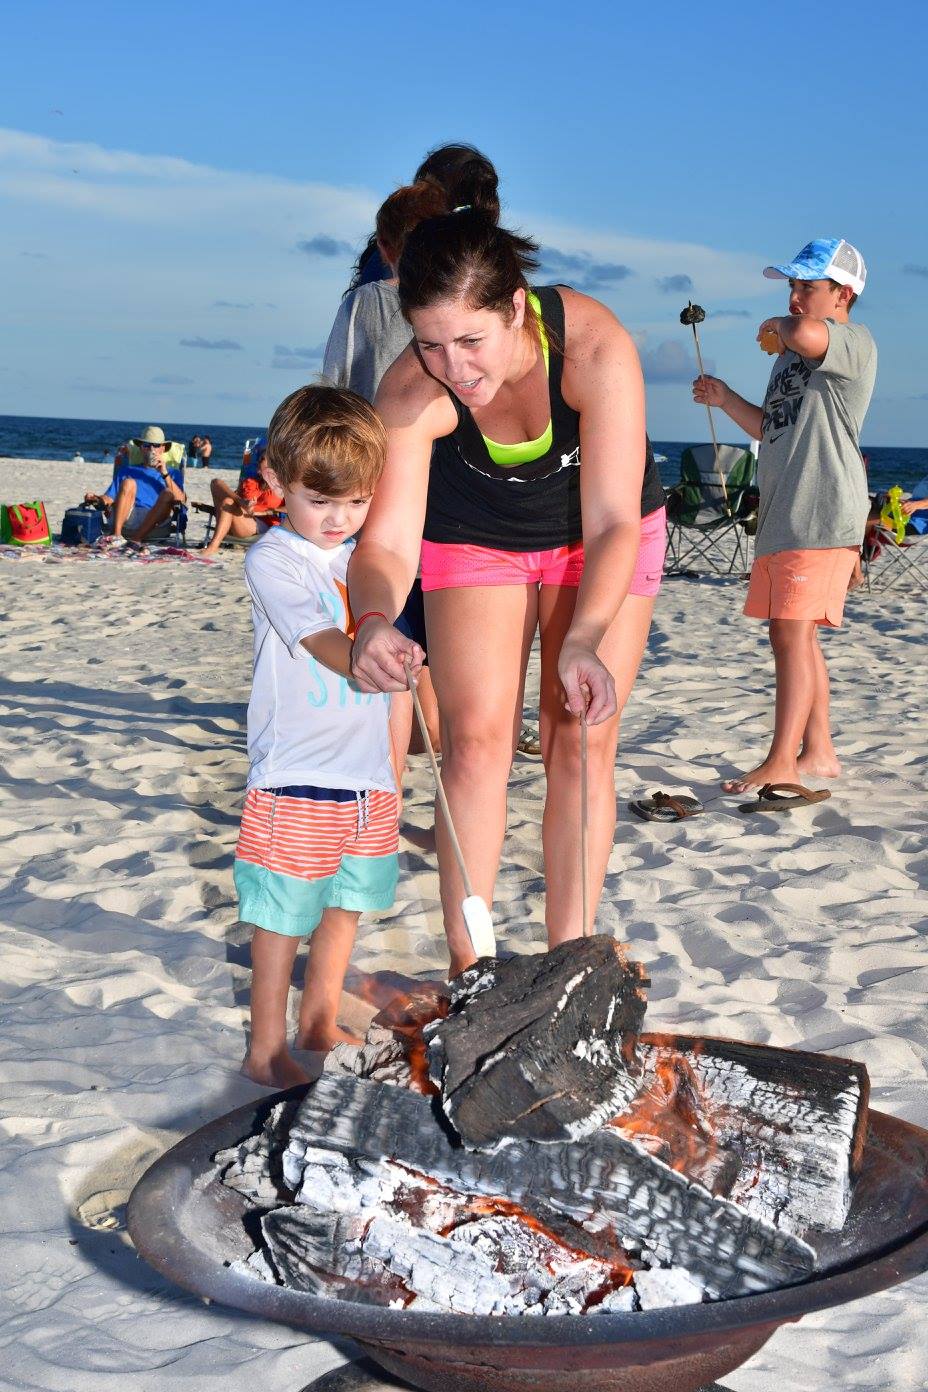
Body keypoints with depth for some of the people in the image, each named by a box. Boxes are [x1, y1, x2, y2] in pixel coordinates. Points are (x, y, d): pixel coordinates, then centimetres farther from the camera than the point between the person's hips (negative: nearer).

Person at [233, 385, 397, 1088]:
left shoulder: (366, 554, 9)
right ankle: (266, 1050, 16)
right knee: (284, 916, 2)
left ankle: (319, 1027, 33)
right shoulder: (273, 560, -12)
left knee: (345, 905, 17)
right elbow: (324, 645, -26)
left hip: (368, 773, 7)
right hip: (296, 776, -7)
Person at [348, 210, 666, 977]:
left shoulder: (595, 347, -36)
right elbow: (388, 540, -33)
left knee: (581, 744, -5)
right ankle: (467, 967, 0)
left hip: (601, 535, -1)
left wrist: (583, 643, -49)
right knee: (476, 739, -6)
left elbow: (613, 522, -35)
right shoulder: (411, 391, -31)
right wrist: (375, 620, -55)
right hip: (475, 534, 1)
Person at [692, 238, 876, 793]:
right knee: (798, 637, 11)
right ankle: (818, 752, 19)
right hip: (783, 517, 10)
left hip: (823, 517, -10)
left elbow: (806, 334, -31)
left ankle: (782, 763, -9)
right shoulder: (794, 354, 23)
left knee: (791, 635, -12)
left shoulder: (855, 343, -8)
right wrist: (725, 398, 13)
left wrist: (778, 326, -8)